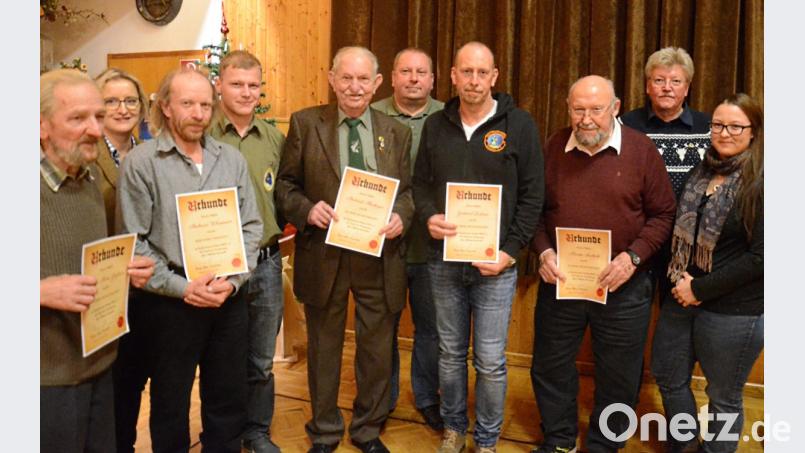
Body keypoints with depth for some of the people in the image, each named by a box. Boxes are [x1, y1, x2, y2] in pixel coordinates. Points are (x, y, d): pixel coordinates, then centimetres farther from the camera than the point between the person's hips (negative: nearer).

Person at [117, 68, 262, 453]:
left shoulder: (231, 159, 6)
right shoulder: (141, 162, -5)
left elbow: (251, 226, 5)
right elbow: (134, 242, -8)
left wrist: (232, 280, -8)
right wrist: (182, 287, -14)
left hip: (229, 298, 3)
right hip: (169, 301, -3)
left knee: (229, 399, 15)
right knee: (170, 403, 13)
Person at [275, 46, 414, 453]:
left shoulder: (396, 132, 5)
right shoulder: (305, 123, 0)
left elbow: (407, 190, 8)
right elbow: (286, 184, 2)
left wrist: (401, 217, -13)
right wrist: (307, 209, -17)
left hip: (378, 256, 2)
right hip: (324, 255, -1)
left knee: (377, 350, 12)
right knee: (324, 347, 15)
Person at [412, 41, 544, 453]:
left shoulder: (519, 125, -2)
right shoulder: (435, 125, 7)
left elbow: (532, 195, -4)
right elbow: (420, 183, 11)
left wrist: (510, 252, -11)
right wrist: (429, 217, -10)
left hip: (495, 264, -3)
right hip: (444, 260, 3)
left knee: (490, 361, 3)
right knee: (450, 353, 14)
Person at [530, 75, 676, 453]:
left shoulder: (641, 149, -6)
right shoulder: (553, 147, 1)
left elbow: (663, 214, -2)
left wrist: (633, 257, -15)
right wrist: (543, 252, -8)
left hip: (623, 287, -2)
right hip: (559, 281, 2)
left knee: (618, 377, 12)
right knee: (551, 368, 15)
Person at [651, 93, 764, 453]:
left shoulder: (760, 183, -13)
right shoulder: (701, 173, 8)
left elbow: (760, 257, -17)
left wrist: (701, 289, -15)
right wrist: (679, 279, -3)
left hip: (735, 310, -7)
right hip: (682, 298, 7)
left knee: (723, 397, 10)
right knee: (667, 376, 18)